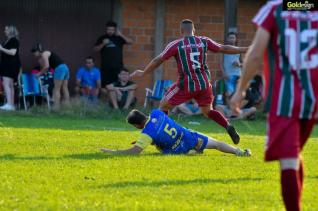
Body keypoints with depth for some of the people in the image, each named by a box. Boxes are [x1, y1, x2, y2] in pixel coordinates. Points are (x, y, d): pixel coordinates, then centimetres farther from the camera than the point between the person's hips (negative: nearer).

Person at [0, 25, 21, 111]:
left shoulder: (14, 40, -11)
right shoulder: (8, 41, 18)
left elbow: (13, 52, -21)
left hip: (12, 64, -11)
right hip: (7, 65, 11)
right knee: (10, 85, 10)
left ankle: (8, 104, -26)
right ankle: (12, 105, 12)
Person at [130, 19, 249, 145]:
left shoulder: (176, 45, -5)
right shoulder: (204, 41, 2)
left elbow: (158, 60, -1)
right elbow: (224, 49, 8)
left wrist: (143, 73, 12)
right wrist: (245, 50, 20)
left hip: (186, 86, -3)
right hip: (204, 84, 3)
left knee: (163, 106, 14)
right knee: (207, 111, 20)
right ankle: (228, 127, -1)